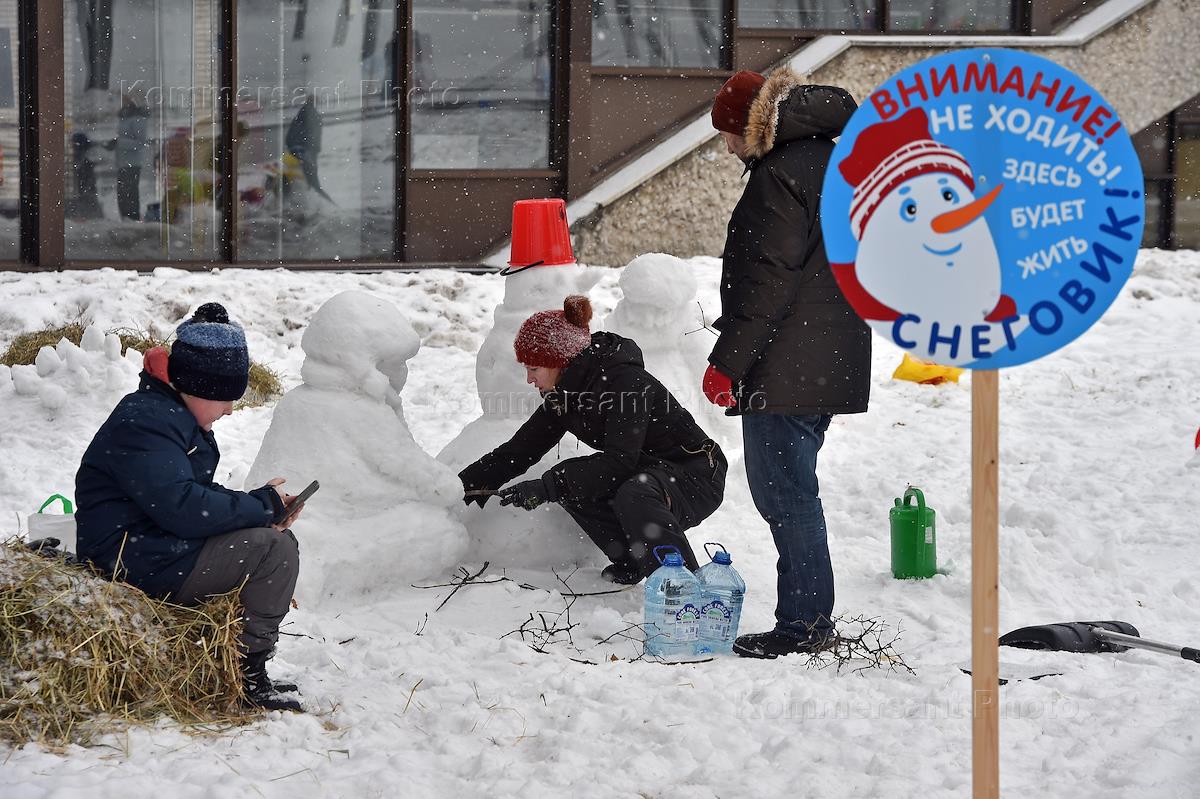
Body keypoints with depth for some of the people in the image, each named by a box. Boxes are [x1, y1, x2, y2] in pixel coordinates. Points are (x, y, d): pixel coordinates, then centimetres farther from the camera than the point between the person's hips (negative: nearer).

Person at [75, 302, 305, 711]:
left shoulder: (175, 416, 15)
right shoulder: (145, 423, -20)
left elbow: (199, 494, 19)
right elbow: (183, 508, -28)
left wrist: (261, 506, 0)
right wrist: (261, 505, -16)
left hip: (158, 546, 11)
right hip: (139, 564, -11)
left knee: (274, 537, 16)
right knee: (276, 550, -17)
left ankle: (245, 670, 14)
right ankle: (249, 675, -9)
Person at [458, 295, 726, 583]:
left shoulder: (622, 378, -24)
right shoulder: (563, 392, 3)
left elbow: (619, 460, -33)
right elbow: (519, 450, 8)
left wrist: (547, 487, -36)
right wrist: (463, 485, -2)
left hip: (696, 476, -9)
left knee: (634, 496, -37)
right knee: (569, 481, -10)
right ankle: (632, 562, 0)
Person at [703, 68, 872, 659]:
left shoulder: (780, 174, -16)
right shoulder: (832, 156, 16)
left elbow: (768, 279, -21)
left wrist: (726, 360, -17)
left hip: (785, 366, -10)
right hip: (830, 361, 10)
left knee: (784, 491, -5)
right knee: (790, 489, 16)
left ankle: (803, 623, -2)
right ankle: (811, 618, 20)